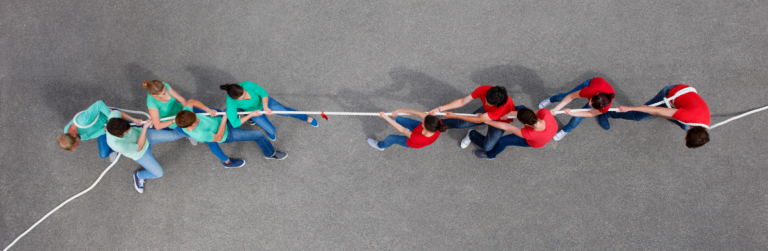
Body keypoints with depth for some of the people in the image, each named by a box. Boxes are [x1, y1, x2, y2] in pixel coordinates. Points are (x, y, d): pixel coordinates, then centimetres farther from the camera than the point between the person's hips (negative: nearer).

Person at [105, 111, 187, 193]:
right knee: (158, 173, 3)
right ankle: (139, 176, 31)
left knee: (173, 135, 2)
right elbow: (139, 147, -28)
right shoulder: (118, 145, -44)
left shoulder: (114, 117, -34)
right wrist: (145, 127, -32)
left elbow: (116, 112, -7)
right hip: (140, 153, -4)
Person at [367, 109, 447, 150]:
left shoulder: (418, 138, -49)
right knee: (398, 119, 12)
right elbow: (417, 112, -30)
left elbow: (401, 130, -36)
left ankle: (380, 145, 49)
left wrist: (386, 117, -27)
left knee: (390, 138, 12)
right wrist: (400, 110, -26)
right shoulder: (437, 123, -40)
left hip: (414, 144, -4)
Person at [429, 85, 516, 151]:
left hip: (500, 121, -3)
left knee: (487, 147, -16)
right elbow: (462, 101, -23)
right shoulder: (484, 90, -34)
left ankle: (471, 134, 14)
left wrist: (454, 116, -36)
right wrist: (440, 109, -30)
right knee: (461, 124, -9)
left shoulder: (505, 106, -46)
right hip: (486, 111, 3)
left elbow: (479, 120, -39)